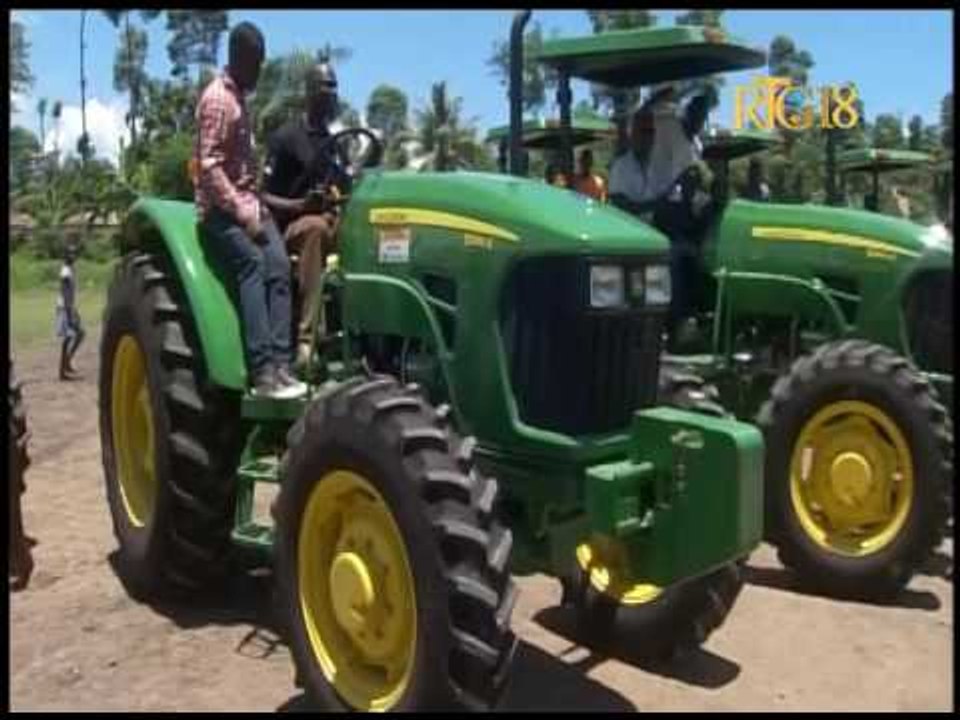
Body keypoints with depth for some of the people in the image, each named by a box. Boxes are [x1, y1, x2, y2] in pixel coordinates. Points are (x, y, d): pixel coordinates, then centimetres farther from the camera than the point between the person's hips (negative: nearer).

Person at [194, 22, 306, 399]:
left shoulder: (239, 96, 19)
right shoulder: (217, 99, -11)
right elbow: (210, 168, -18)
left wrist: (255, 206, 11)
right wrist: (242, 214, -22)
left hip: (246, 202, 8)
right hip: (220, 208, -8)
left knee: (279, 266, -16)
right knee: (252, 263, -30)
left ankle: (280, 364, -21)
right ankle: (262, 371, -36)